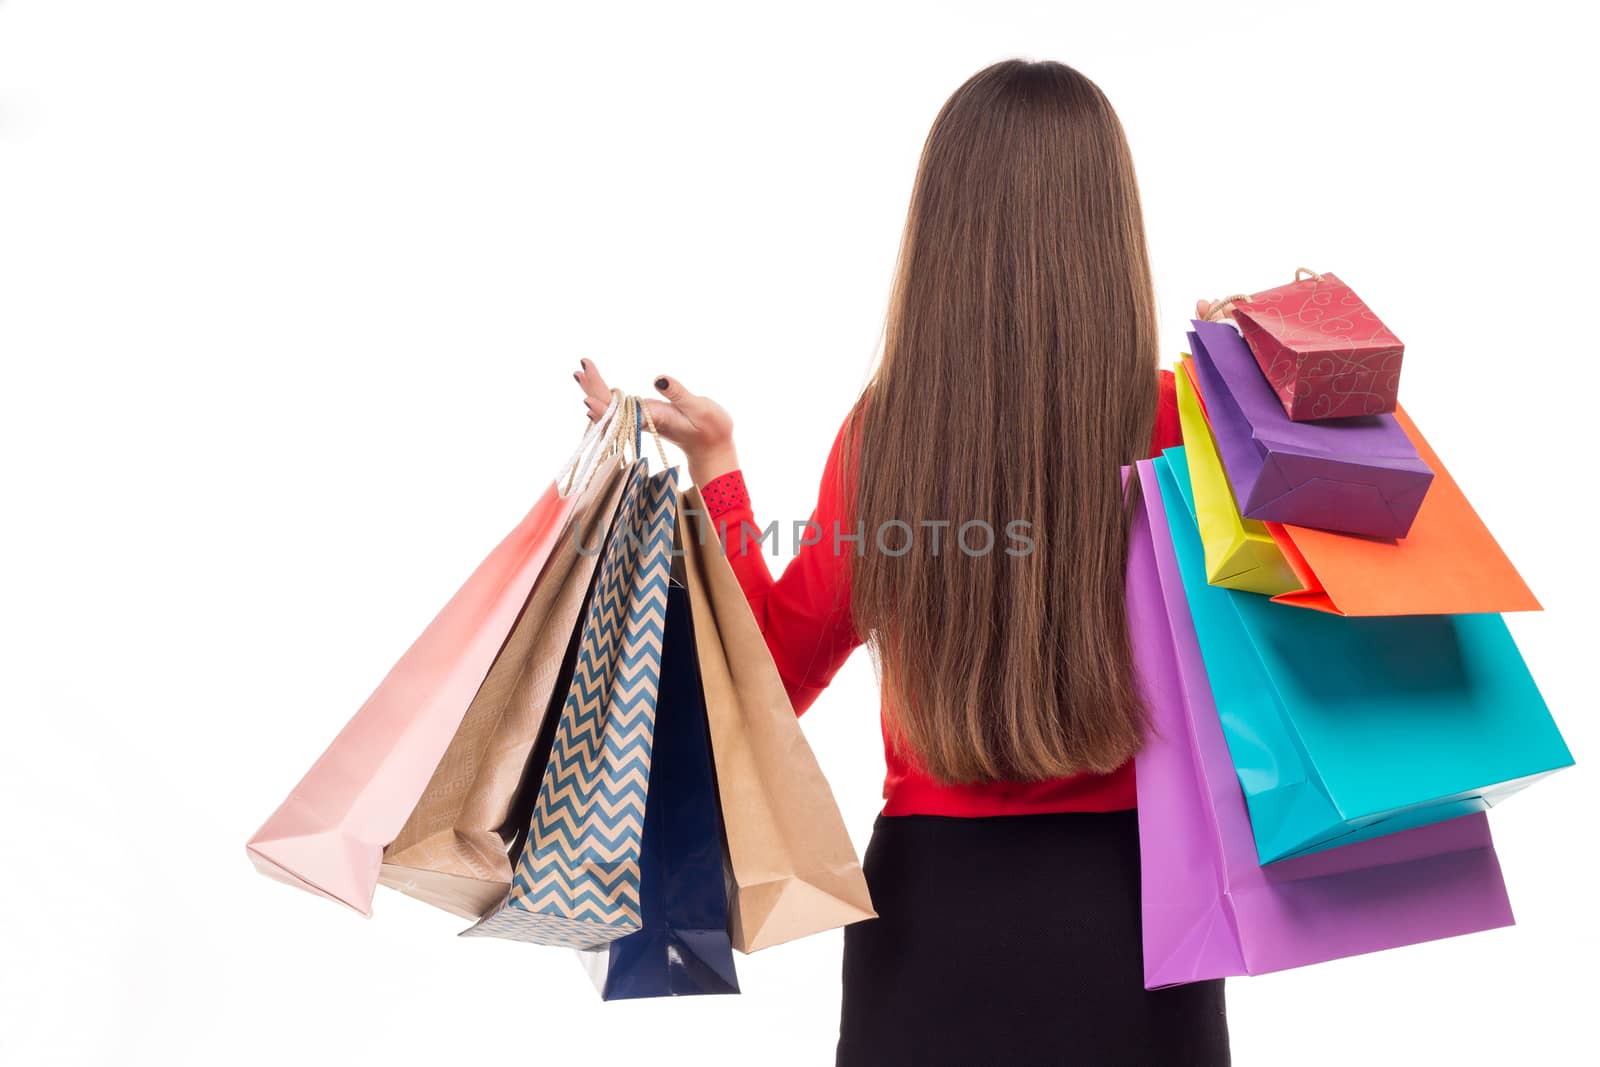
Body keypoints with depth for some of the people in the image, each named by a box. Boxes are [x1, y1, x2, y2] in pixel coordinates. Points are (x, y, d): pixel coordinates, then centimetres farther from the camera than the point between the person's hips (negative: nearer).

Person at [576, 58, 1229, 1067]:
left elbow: (776, 673, 3)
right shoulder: (1177, 422, -13)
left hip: (936, 900, 1)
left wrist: (714, 464, 9)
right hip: (1129, 904, -1)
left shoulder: (883, 431, -8)